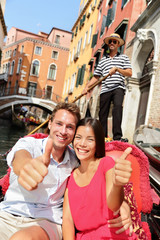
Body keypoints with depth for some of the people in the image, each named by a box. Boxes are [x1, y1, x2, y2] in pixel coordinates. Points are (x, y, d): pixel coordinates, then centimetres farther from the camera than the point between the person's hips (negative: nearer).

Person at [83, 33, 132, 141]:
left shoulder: (123, 57, 14)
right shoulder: (102, 60, 21)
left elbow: (129, 73, 2)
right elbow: (96, 77, 18)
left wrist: (117, 69, -12)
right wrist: (87, 87, 6)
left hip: (118, 88, -3)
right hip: (105, 89, 3)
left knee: (118, 106, -28)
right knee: (103, 113, 0)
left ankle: (117, 136, -28)